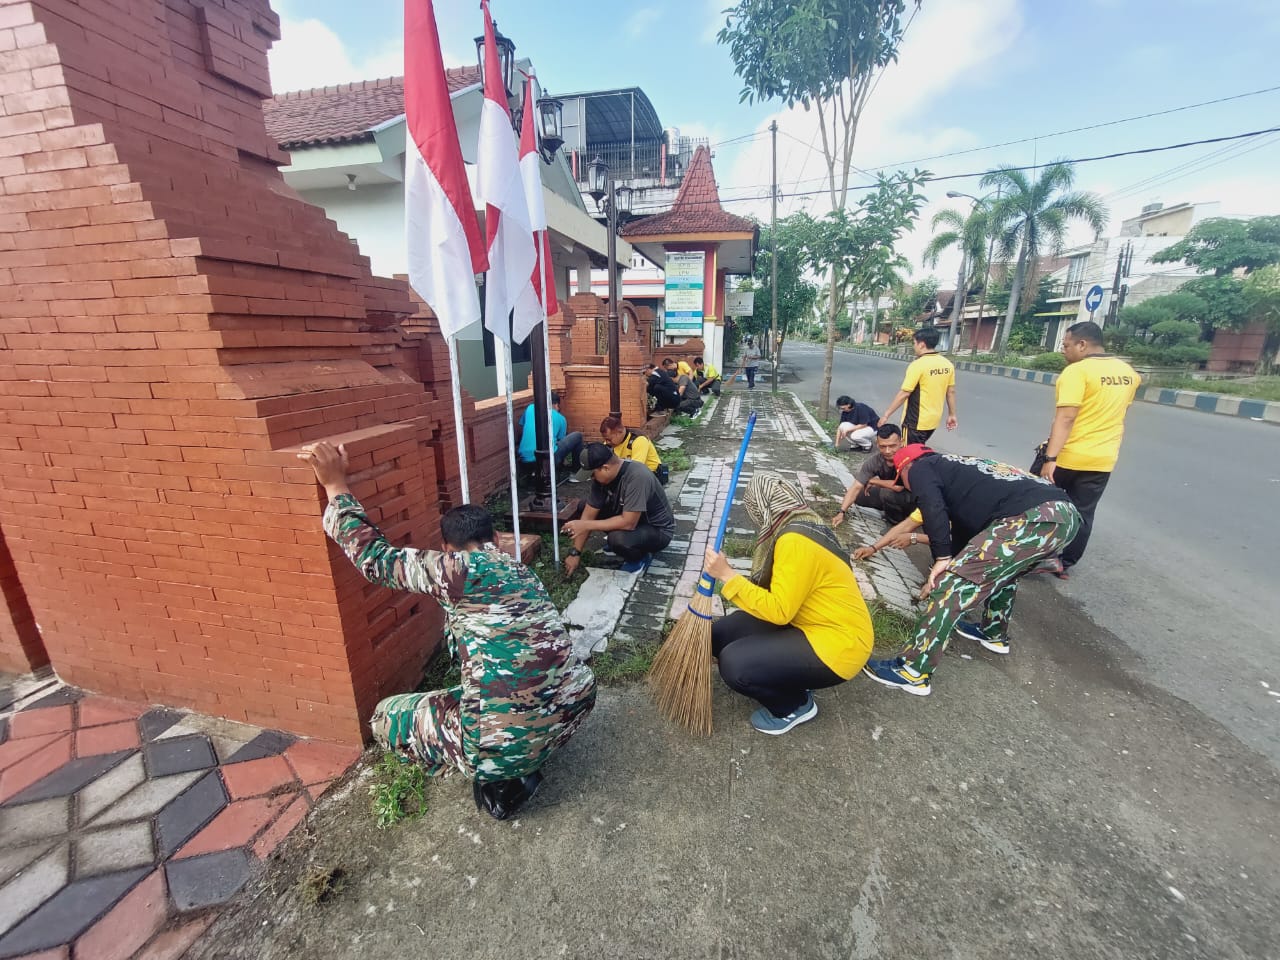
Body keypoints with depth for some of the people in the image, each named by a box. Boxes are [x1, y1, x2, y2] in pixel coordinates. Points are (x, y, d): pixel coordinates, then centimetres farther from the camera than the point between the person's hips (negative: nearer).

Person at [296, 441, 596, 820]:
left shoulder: (456, 568, -10)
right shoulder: (522, 572, 13)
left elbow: (375, 557, 1)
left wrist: (336, 486, 8)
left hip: (507, 743, -7)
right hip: (574, 708, 7)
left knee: (386, 717, 17)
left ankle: (497, 780, 11)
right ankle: (518, 767, 22)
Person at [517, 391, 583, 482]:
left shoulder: (530, 408, 16)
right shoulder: (560, 418, 11)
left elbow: (521, 432, 25)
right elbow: (561, 441, 23)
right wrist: (564, 461, 41)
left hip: (525, 460, 5)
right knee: (577, 436, 16)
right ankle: (575, 472, 26)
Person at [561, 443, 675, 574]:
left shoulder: (637, 477, -34)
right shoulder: (602, 476, -11)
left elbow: (628, 523, -36)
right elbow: (589, 514, -6)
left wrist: (586, 525, -30)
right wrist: (575, 552, -7)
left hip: (658, 530, -7)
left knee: (618, 538, -36)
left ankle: (641, 557, -3)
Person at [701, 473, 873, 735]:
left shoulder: (796, 540, -26)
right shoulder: (805, 525, 3)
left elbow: (779, 611, -26)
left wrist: (727, 575, -24)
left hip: (837, 644, -9)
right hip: (814, 624, 9)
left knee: (734, 664, -22)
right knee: (721, 634, 0)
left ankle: (796, 705, 5)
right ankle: (792, 679, 14)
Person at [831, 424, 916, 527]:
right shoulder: (874, 460, -17)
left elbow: (898, 487, -38)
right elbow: (856, 487, -17)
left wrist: (872, 481, -20)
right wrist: (841, 513, -25)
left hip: (914, 498, -6)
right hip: (891, 494, 6)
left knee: (887, 493, -31)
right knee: (859, 495, -2)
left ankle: (896, 523, -4)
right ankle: (895, 511, 11)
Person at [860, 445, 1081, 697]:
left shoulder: (921, 469, 11)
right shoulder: (956, 467, 35)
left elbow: (933, 510, -12)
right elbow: (964, 525, 45)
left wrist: (942, 558, -5)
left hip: (1032, 518, -9)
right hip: (1066, 513, 10)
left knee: (952, 584, -6)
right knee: (1004, 566, 35)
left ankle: (912, 672, -1)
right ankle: (994, 634, 51)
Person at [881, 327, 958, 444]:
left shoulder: (918, 365, -19)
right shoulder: (947, 364, 3)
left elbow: (904, 394, -19)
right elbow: (951, 392, 9)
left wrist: (887, 414, -11)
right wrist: (951, 414, 19)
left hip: (916, 421, -7)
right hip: (934, 419, 7)